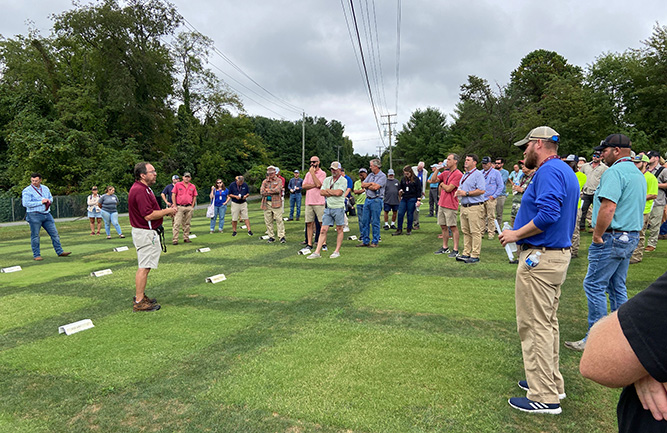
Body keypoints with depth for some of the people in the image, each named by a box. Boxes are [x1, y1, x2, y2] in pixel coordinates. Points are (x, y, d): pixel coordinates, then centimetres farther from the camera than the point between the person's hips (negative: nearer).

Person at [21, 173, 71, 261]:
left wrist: (49, 200, 0)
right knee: (35, 236, 1)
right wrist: (41, 202, -17)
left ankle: (60, 252, 11)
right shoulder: (27, 191, -5)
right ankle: (36, 255, 9)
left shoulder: (45, 188, 13)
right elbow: (26, 203, -15)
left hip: (47, 215, 5)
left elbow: (51, 198, 24)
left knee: (54, 233, 5)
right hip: (34, 215, -5)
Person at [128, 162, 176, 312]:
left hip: (147, 232, 11)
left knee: (144, 266, 18)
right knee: (144, 267, -5)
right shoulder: (140, 191, -22)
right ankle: (139, 302, 3)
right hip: (145, 233, -11)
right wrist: (167, 211, -13)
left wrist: (165, 211, 6)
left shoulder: (143, 188, 14)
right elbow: (148, 215, -26)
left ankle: (140, 296, 29)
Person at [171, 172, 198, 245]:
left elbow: (194, 197, 14)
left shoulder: (193, 186, 11)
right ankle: (174, 239, -8)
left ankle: (186, 238, 15)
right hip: (179, 207, -3)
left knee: (187, 224, 8)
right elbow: (173, 195, 0)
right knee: (177, 223, -9)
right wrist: (175, 206, -6)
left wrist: (192, 206, 5)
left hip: (189, 207, 3)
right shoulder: (177, 184, 3)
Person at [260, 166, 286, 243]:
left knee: (279, 220, -7)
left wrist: (267, 190, -2)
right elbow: (262, 192, 1)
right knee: (268, 221, 4)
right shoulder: (264, 181, 16)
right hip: (266, 203, 4)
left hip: (276, 203, -4)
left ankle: (282, 236, -4)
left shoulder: (279, 181, 6)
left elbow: (277, 190, -12)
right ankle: (271, 237, 12)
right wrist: (272, 192, -5)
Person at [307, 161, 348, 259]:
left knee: (339, 230, 4)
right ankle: (317, 252, 2)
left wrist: (328, 190, -1)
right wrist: (333, 193, -5)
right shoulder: (327, 179, 14)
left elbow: (339, 192, -15)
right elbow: (321, 192, 4)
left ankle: (337, 251, 12)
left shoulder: (343, 180, -2)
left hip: (338, 208, -4)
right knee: (323, 230, 1)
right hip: (328, 208, 4)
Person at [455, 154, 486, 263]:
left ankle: (475, 255, -1)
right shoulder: (464, 175, 20)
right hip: (464, 206, 9)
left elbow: (482, 190, -19)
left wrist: (466, 193, -17)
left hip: (474, 207, -9)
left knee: (475, 232, -5)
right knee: (465, 231, 12)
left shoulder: (478, 174, -8)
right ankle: (466, 253, 19)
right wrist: (458, 192, 7)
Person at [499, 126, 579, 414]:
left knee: (535, 325, -3)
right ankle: (552, 382, 32)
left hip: (540, 258, -11)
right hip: (559, 253, 11)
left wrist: (516, 234, -16)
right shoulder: (566, 171, 17)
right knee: (547, 322, 19)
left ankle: (544, 398, 6)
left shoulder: (548, 171, -16)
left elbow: (548, 214, -29)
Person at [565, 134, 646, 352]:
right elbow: (637, 206, 23)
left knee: (594, 285, -4)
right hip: (631, 237, 10)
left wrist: (597, 236, -17)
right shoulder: (639, 174, 17)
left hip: (612, 238, -10)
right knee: (617, 287, 16)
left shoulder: (615, 172, -16)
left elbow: (608, 207, -26)